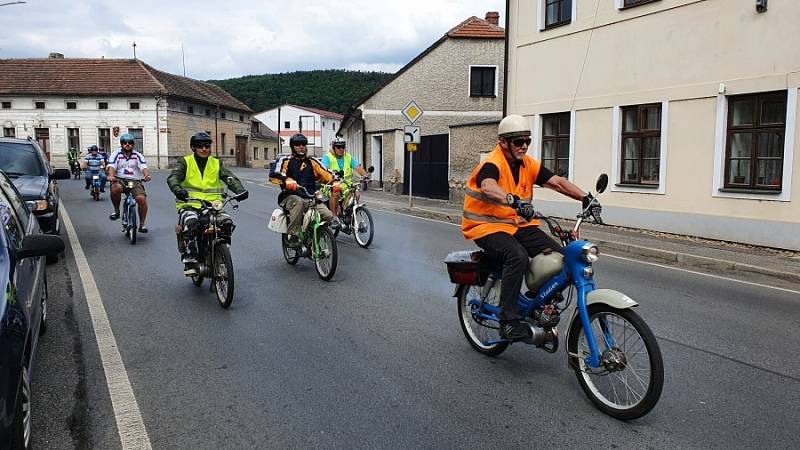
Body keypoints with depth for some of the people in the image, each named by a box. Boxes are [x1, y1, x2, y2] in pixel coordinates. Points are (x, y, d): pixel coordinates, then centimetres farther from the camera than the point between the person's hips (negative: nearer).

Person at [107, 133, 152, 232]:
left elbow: (143, 167, -6)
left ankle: (142, 224, -6)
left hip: (135, 181, 1)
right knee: (116, 188, -36)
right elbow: (111, 166, -6)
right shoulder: (116, 154, 8)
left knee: (141, 198, -23)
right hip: (119, 179, 0)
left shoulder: (138, 155, 9)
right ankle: (116, 210, -9)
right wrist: (111, 175, -28)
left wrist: (147, 175, -29)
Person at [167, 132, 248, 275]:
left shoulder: (216, 163, 15)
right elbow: (173, 177, -8)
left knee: (227, 222, -22)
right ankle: (189, 261, -25)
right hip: (190, 204, -3)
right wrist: (177, 189, -32)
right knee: (190, 222, -34)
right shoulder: (185, 162, 7)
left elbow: (230, 178, 2)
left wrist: (240, 189, -20)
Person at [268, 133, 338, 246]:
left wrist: (334, 182, -14)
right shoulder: (285, 161, 7)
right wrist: (287, 181, -31)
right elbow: (273, 175, -11)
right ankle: (293, 237, -33)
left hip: (310, 198, 2)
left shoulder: (311, 162, 18)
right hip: (291, 197, -2)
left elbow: (325, 174, 8)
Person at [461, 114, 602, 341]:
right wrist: (514, 201, -55)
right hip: (488, 226, -7)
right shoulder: (492, 164, -15)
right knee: (517, 256, -36)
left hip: (518, 225, 7)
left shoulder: (528, 164, 8)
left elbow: (558, 182, -1)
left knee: (559, 257, -11)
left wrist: (585, 197, -16)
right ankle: (508, 320, -27)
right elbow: (488, 187, -37)